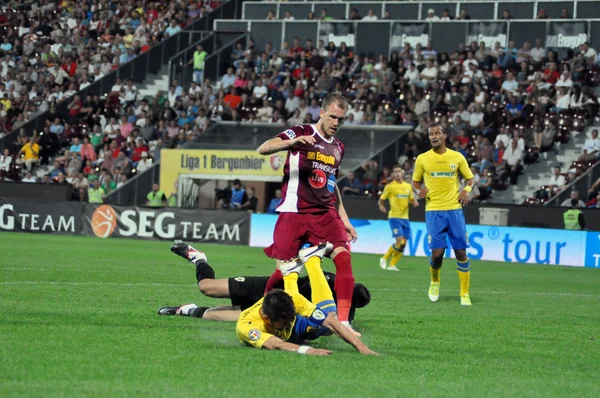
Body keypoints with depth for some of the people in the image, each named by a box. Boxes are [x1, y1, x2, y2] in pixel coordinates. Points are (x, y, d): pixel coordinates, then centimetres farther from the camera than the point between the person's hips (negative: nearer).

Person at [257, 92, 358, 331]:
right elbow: (263, 149, -16)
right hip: (294, 213, -5)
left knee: (343, 257, -16)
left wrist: (344, 218, 21)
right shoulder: (301, 133, -3)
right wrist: (292, 141, -33)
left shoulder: (338, 147, 16)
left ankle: (343, 320, -15)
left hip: (326, 214, 5)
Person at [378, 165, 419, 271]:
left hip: (405, 218, 5)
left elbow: (411, 199, 23)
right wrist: (381, 206, -17)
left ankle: (392, 265, 9)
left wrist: (414, 202, 0)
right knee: (400, 242, -17)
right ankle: (385, 258, 3)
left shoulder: (408, 186, 12)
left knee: (403, 244, 0)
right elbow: (381, 199, 4)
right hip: (394, 217, -5)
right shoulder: (390, 187, -2)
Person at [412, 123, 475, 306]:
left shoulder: (457, 157, 4)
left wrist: (466, 190, -7)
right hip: (433, 210, -1)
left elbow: (470, 178, 13)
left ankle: (465, 294, 8)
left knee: (461, 252, -2)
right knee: (437, 252, -9)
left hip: (454, 209, 1)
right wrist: (419, 190, -8)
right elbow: (415, 181, 14)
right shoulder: (422, 159, 4)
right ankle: (435, 281, 22)